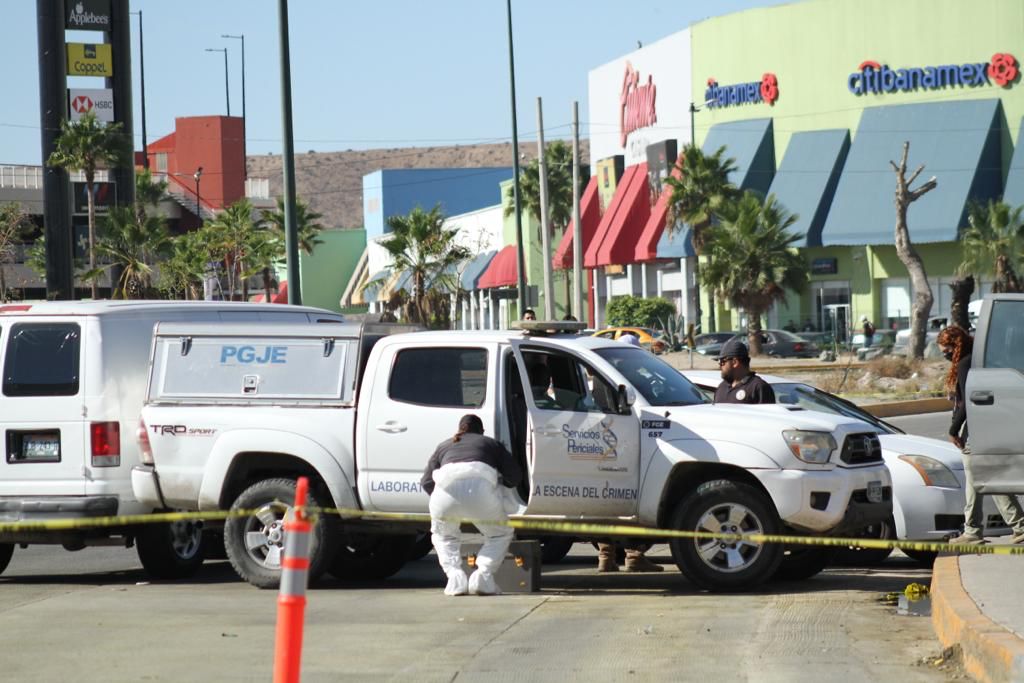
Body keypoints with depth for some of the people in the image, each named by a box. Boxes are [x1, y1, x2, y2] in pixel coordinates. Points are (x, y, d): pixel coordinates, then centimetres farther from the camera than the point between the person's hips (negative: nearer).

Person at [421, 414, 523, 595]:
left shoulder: (444, 446, 35)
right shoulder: (491, 444, 33)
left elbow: (426, 482, 27)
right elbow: (515, 477, 27)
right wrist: (500, 481, 48)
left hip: (447, 486, 1)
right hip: (481, 484, -1)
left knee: (443, 536, 30)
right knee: (500, 534, 24)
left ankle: (455, 577, 7)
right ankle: (482, 576, 2)